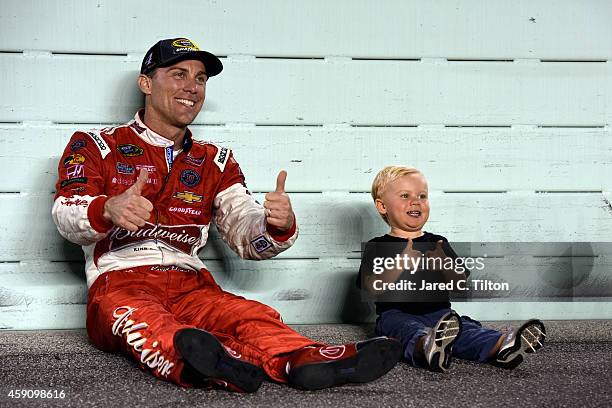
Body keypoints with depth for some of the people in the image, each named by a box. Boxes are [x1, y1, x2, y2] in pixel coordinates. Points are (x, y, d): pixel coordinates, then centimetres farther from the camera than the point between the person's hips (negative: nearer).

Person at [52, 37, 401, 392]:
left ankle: (305, 361, -58)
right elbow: (67, 216, -5)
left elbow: (247, 235, 9)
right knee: (143, 322, -38)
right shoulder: (96, 147, 12)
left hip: (191, 287, 3)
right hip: (120, 283, -3)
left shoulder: (215, 162, 22)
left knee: (254, 317, -28)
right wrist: (108, 210, -30)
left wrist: (279, 225, -17)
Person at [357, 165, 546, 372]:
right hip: (397, 315, -4)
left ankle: (499, 346, -58)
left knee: (465, 328, -28)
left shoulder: (437, 243, 20)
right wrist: (401, 264, -16)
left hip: (439, 313, 4)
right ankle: (425, 347, -74)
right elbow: (371, 289, -6)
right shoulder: (377, 247, 9)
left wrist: (444, 264, -7)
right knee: (409, 330, -38)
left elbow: (460, 283, 12)